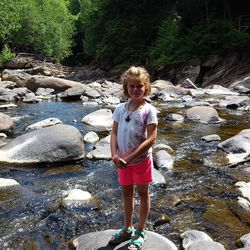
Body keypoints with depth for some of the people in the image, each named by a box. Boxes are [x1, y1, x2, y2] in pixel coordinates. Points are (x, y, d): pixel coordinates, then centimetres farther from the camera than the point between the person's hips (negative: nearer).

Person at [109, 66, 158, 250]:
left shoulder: (149, 110, -14)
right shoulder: (120, 109, -1)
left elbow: (151, 138, -19)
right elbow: (114, 133, 1)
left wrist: (129, 158, -22)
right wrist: (115, 155, -15)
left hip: (141, 160, -4)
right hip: (123, 161, 5)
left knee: (142, 194, 13)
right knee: (126, 194, 18)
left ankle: (140, 232, 30)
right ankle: (128, 229, 38)